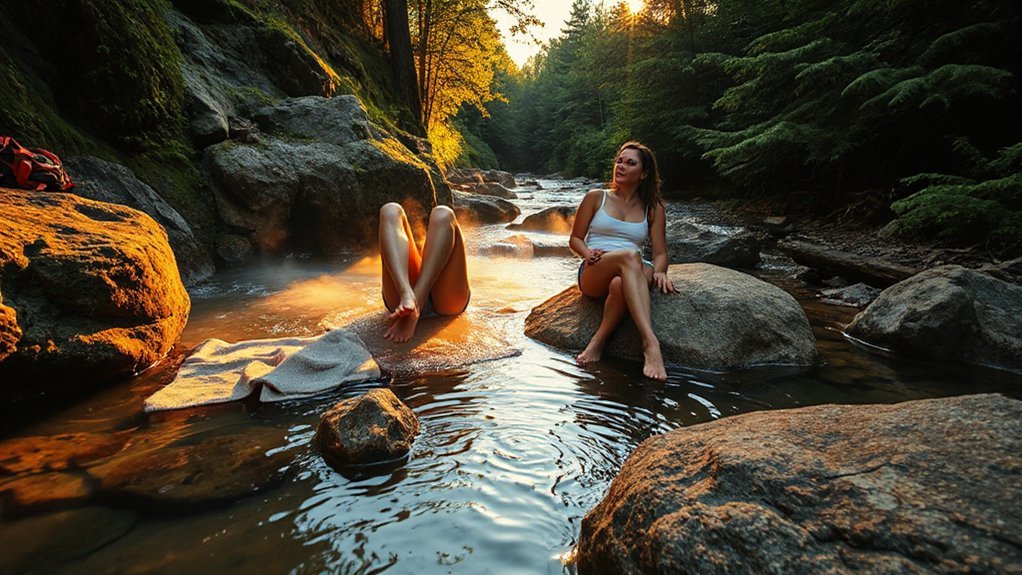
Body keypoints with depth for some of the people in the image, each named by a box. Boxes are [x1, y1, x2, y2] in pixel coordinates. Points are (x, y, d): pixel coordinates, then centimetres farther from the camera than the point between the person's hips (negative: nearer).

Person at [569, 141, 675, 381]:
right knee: (629, 255, -39)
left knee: (620, 285, -41)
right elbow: (575, 239, 14)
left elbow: (660, 252, 11)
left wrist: (659, 271, -13)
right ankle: (650, 343, -53)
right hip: (593, 274, -1)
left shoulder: (653, 208, 17)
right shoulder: (596, 197, 14)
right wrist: (588, 253, -9)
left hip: (633, 273, 1)